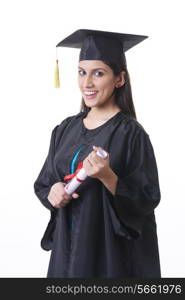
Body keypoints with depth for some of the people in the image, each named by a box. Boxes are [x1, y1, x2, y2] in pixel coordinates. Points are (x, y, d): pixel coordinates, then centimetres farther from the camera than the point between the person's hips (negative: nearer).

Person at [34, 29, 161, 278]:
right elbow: (43, 184, 10)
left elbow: (146, 202, -14)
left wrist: (107, 176, -28)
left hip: (114, 251, -5)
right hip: (68, 246, 5)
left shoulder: (131, 133, -13)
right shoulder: (65, 129, 3)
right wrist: (53, 192, -12)